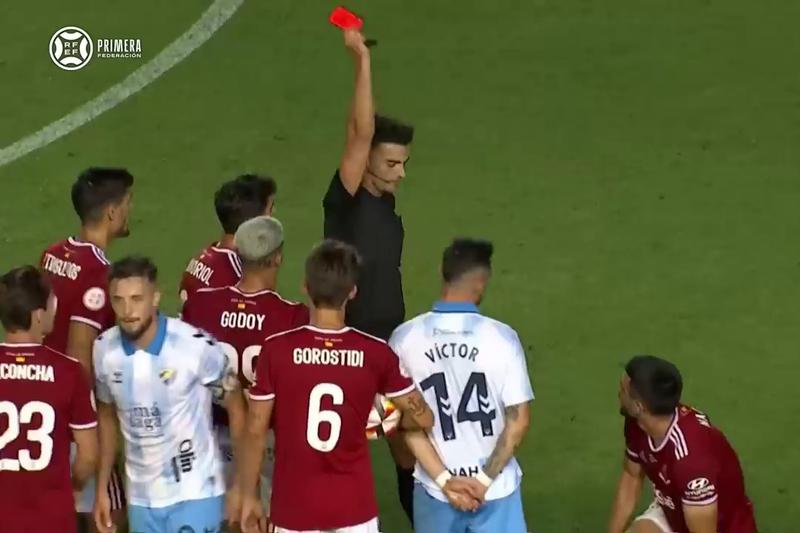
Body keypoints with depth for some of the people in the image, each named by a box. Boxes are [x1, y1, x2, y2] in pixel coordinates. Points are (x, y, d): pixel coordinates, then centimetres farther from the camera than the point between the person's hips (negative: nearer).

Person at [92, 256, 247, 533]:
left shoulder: (196, 346, -21)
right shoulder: (104, 350, -6)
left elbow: (235, 406, -7)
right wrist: (102, 488, 12)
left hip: (194, 494, -4)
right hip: (141, 497, 5)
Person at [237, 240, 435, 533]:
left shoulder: (277, 349, -11)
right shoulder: (375, 353, -7)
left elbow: (255, 430, -5)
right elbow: (423, 417, 1)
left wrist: (248, 496, 6)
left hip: (295, 507, -1)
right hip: (353, 507, 1)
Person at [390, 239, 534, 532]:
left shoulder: (405, 339, -7)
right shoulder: (501, 337, -12)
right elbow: (519, 420, -11)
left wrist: (443, 480, -7)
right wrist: (485, 479, -7)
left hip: (434, 487, 1)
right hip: (496, 488, -1)